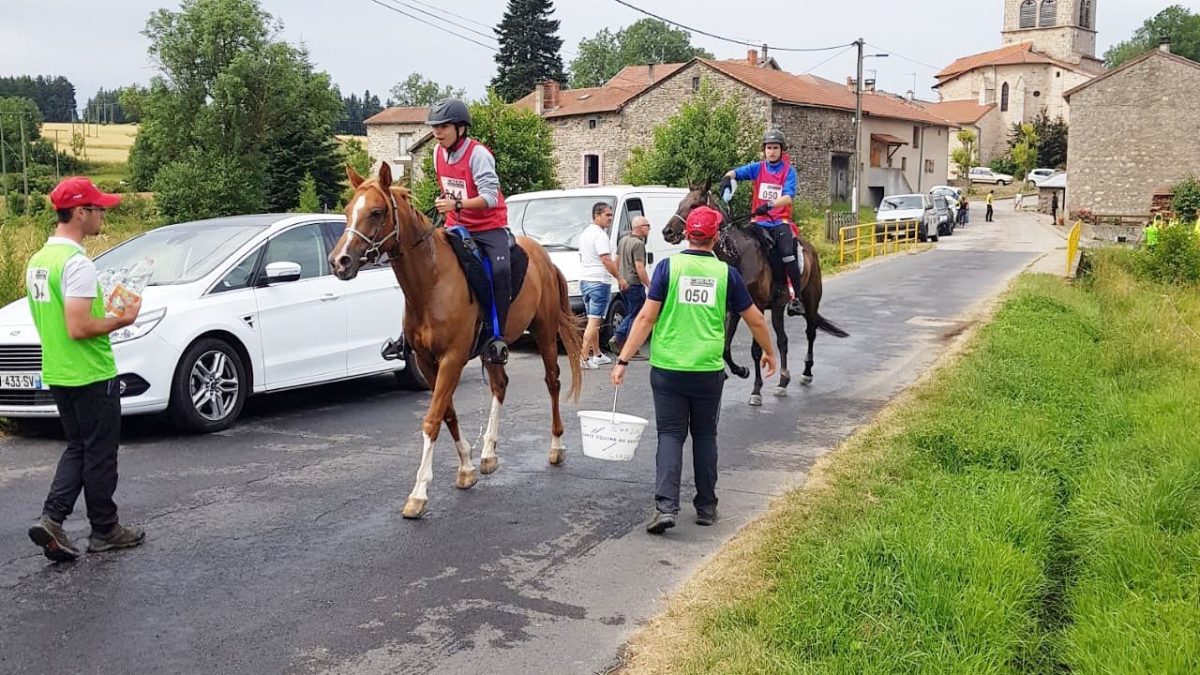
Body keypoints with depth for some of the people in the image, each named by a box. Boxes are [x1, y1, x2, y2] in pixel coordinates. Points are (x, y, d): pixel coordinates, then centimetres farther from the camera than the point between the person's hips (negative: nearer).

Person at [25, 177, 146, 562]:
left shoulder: (38, 260, 10)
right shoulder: (76, 263, -21)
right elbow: (78, 328, -26)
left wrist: (105, 311, 15)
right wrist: (122, 320, -12)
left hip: (57, 374, 9)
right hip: (91, 375, -9)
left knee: (78, 450, 18)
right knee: (100, 454, 5)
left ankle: (51, 519, 6)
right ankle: (105, 531, 16)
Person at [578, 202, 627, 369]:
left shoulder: (585, 233, 17)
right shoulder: (600, 235, -14)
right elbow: (607, 261, -19)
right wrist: (620, 278, -10)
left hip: (584, 280, 10)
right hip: (599, 282, -10)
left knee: (593, 320, 15)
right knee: (594, 321, -9)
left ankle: (597, 355, 23)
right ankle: (584, 357, -14)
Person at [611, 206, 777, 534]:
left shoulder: (668, 267, -4)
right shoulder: (726, 273, 1)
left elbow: (646, 318, -9)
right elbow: (755, 320, 10)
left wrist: (623, 360, -4)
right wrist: (769, 352, 27)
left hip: (668, 369, -1)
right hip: (708, 371, 1)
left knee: (670, 435, 5)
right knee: (704, 435, 15)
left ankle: (665, 505, -7)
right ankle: (706, 507, 22)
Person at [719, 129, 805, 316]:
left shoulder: (789, 171, -1)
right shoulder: (757, 168, 7)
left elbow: (788, 197, -15)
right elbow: (735, 173, -4)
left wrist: (770, 205, -33)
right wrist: (727, 179, -28)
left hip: (781, 221, -3)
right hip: (759, 221, 3)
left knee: (787, 253, -25)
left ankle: (796, 297, -20)